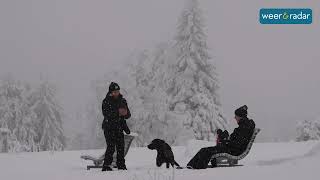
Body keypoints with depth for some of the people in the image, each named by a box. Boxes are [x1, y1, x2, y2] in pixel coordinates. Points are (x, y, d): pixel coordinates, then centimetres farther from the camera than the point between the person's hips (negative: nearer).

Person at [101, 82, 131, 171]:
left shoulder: (122, 100, 9)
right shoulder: (106, 101, -5)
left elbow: (128, 115, 10)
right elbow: (106, 114, -19)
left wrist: (126, 113, -14)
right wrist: (118, 113, -25)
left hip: (119, 127, 5)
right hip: (109, 127, -5)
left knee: (121, 147, 3)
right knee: (111, 147, -13)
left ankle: (121, 165, 10)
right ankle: (106, 166, -10)